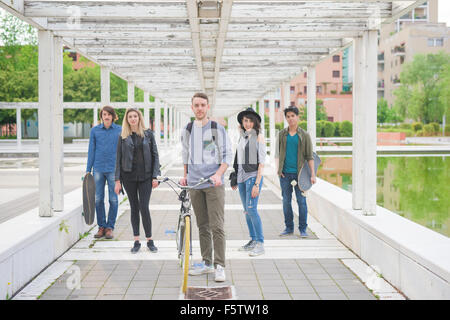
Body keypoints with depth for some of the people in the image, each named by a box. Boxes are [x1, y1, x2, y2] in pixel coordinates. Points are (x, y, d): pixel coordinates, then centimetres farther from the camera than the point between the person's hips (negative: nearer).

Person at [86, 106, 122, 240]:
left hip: (113, 169, -1)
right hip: (98, 169, 1)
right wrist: (88, 170, 7)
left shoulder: (120, 130, 3)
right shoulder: (95, 130, 6)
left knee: (113, 200, 0)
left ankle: (110, 227, 11)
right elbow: (91, 151, 10)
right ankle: (101, 226, 15)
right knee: (98, 199, 3)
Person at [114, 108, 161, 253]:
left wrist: (155, 176, -3)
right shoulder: (123, 137, 5)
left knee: (144, 208, -6)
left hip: (145, 176, -1)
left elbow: (155, 155, 4)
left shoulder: (148, 134, 4)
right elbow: (118, 158, 5)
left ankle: (149, 240, 7)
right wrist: (117, 180, -1)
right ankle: (136, 241, 13)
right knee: (134, 208, 6)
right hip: (129, 176, 1)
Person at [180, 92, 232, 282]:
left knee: (217, 226, -9)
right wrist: (185, 176, 16)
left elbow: (227, 156, -2)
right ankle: (207, 263, 17)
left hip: (213, 184, -4)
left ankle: (220, 266, -6)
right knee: (202, 226, 9)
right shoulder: (187, 130, 12)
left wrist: (218, 174, -17)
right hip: (194, 184, 4)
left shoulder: (218, 129, -1)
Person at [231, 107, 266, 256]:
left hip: (253, 176, -7)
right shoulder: (242, 137, 14)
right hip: (242, 177, 7)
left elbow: (261, 162, -10)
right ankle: (253, 240, 18)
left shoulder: (258, 137, -6)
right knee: (246, 210, 9)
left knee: (251, 209, -14)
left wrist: (257, 183, -16)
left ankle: (260, 243, -8)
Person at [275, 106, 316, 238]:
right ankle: (289, 228, 16)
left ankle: (303, 229, 6)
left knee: (301, 201, -2)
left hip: (299, 173, -2)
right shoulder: (281, 134, 9)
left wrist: (313, 174, -5)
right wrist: (278, 169, 1)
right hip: (285, 173, 2)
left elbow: (309, 156, 1)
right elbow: (277, 153, 13)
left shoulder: (304, 135, 3)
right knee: (286, 201, 6)